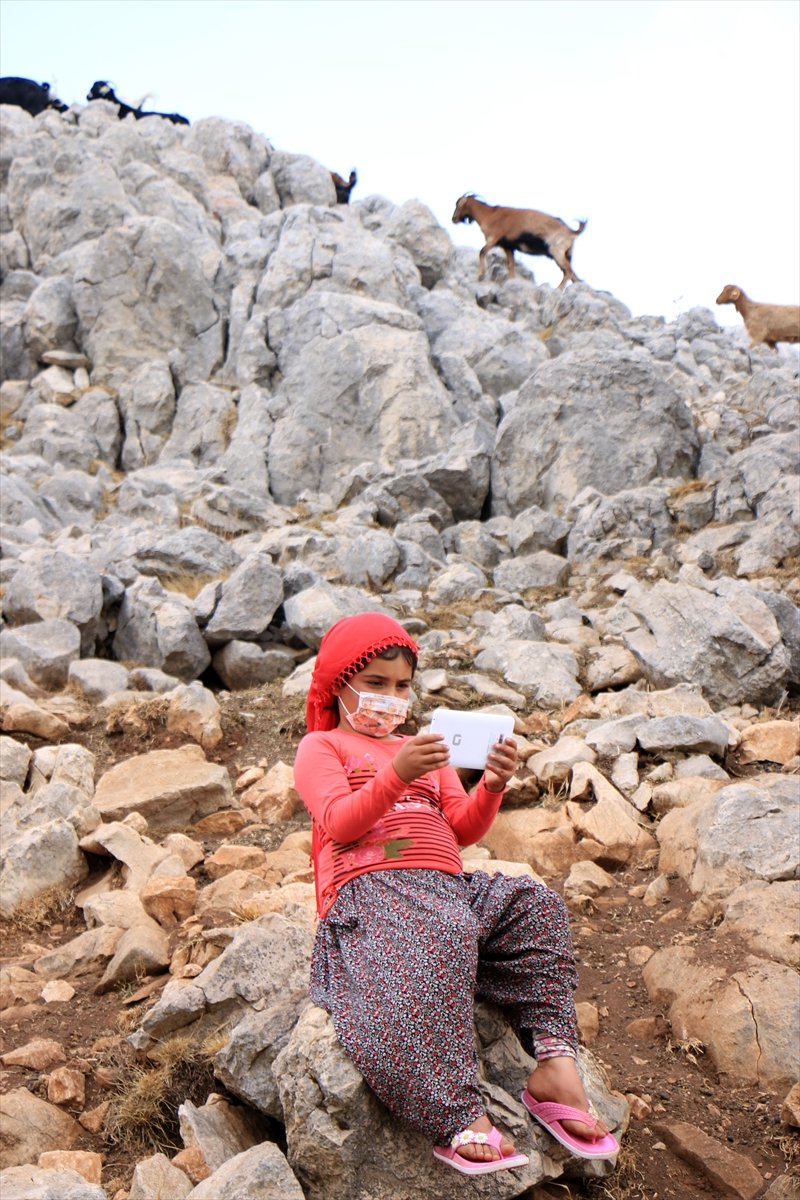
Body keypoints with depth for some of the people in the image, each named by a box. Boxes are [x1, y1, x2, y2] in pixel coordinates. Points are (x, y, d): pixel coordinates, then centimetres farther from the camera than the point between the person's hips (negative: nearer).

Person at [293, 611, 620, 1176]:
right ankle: (459, 1119, -38)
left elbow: (462, 829, 18)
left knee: (533, 902, -20)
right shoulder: (321, 746, 15)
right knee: (445, 934, -37)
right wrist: (396, 775, -21)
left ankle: (554, 1059, -24)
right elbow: (339, 823, -5)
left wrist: (491, 788, -3)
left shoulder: (426, 751, 33)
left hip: (446, 884, 6)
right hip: (368, 890, -6)